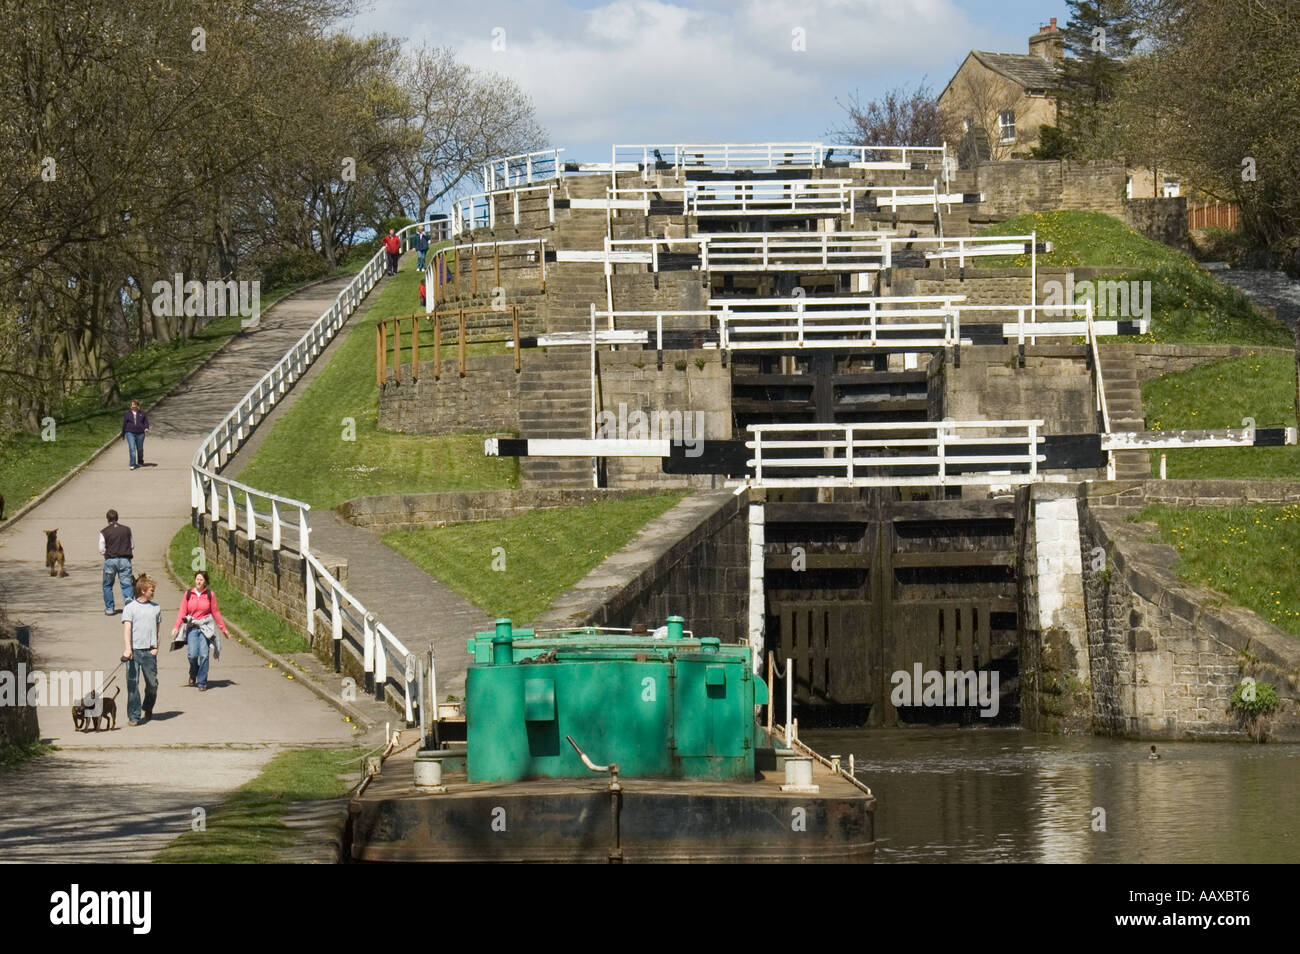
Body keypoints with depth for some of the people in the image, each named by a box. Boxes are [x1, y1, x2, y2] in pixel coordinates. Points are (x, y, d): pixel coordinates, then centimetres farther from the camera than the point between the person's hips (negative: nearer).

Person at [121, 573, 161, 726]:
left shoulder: (156, 608, 12)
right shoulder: (130, 608, 0)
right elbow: (127, 628, -8)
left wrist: (156, 647, 5)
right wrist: (127, 648, -20)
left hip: (149, 652, 3)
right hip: (134, 651, -3)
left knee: (152, 683, 4)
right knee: (132, 683, -5)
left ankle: (148, 709, 29)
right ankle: (134, 716, -1)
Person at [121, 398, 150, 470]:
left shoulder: (142, 413, 7)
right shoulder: (127, 414, 7)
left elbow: (146, 422, 3)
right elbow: (124, 424, 11)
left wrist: (146, 428, -17)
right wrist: (123, 434, 14)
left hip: (140, 433, 1)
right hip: (130, 433, -1)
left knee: (140, 448, 11)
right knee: (132, 448, -14)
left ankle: (140, 462, 32)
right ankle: (132, 464, -17)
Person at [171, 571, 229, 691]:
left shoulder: (210, 595, 4)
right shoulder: (188, 594, 5)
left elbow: (215, 612, 10)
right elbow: (182, 611, 2)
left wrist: (223, 628, 11)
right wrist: (176, 627, -9)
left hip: (205, 627, 0)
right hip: (192, 627, 1)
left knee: (204, 655, -9)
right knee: (192, 655, -10)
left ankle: (202, 682, 3)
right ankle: (193, 674, 22)